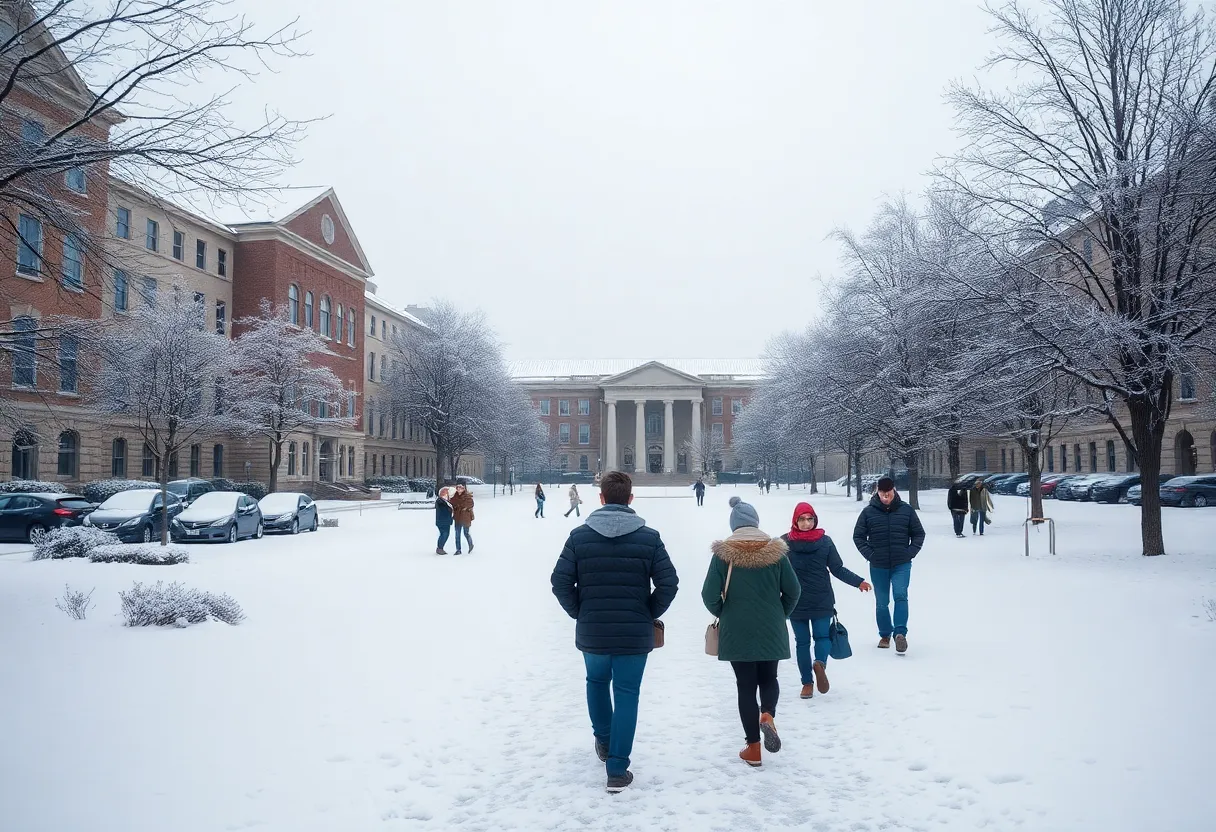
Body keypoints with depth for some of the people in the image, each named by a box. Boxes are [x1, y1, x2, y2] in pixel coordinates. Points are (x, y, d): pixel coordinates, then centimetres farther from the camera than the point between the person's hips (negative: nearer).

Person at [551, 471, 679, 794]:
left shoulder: (580, 535, -5)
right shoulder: (649, 537, -6)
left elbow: (560, 581, -8)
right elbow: (668, 583, -10)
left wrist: (579, 612, 6)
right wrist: (649, 614, 4)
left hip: (591, 633, 1)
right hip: (634, 634, -1)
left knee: (596, 681, 28)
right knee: (626, 695, 8)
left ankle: (603, 740, 39)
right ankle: (617, 770, 9)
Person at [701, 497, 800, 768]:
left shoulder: (723, 553, -9)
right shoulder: (775, 550, -4)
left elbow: (709, 595, -11)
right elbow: (793, 590, -1)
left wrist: (723, 614, 9)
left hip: (737, 632, -1)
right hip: (771, 630, 1)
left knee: (746, 685, 9)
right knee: (768, 679, 21)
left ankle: (753, 748, 12)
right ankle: (767, 715, -8)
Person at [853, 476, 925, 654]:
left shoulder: (906, 510, -1)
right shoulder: (868, 512, -4)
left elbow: (918, 533, 8)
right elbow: (858, 536, 4)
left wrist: (910, 552, -4)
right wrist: (869, 554, -6)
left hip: (902, 564, -1)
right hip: (878, 566, 1)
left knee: (901, 595, -19)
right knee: (881, 603, 10)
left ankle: (900, 632, -15)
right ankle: (885, 635, 26)